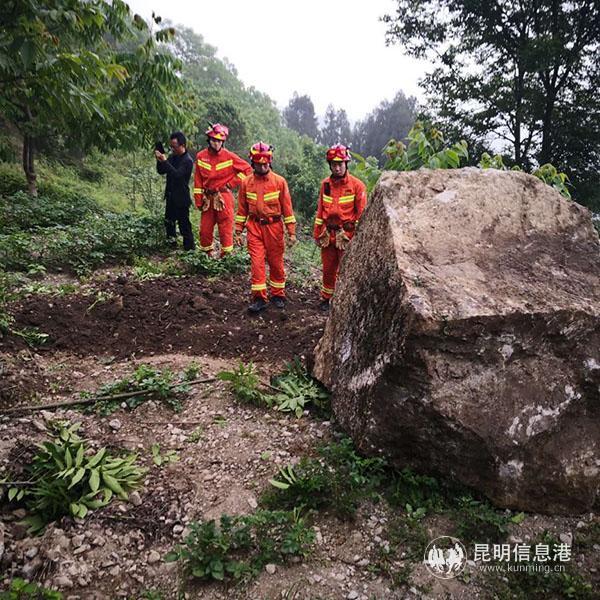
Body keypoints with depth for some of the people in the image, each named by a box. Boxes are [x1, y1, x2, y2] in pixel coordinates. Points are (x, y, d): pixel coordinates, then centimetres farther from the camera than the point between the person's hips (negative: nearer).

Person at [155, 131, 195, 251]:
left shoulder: (188, 161, -17)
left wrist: (165, 161, -32)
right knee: (168, 221, 19)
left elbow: (177, 174, -30)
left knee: (184, 224, -3)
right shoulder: (172, 156, 7)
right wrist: (159, 160, -9)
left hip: (181, 199, -8)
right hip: (170, 196, 8)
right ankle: (171, 242, 34)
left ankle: (189, 248, 6)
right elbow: (161, 171, 9)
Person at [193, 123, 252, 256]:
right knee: (205, 228, 8)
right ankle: (207, 253, 25)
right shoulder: (201, 156, 4)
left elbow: (247, 169, -2)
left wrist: (231, 184, -5)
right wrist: (198, 200, 2)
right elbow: (198, 180, 6)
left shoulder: (229, 156, -5)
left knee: (225, 227, -2)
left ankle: (226, 254, 9)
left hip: (224, 197, -3)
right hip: (207, 198, 3)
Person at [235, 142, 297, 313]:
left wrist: (291, 232, -4)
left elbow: (287, 207, -1)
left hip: (274, 227, -1)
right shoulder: (246, 183, 3)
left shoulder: (279, 181, -3)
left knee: (276, 263, 8)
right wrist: (238, 231, 6)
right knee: (257, 262, -4)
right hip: (254, 227, 1)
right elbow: (242, 209, 9)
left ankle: (278, 295, 23)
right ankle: (259, 298, 2)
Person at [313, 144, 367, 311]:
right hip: (328, 234, 4)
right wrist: (317, 233, 11)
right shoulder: (325, 183, 6)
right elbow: (320, 209, 12)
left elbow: (361, 213, -7)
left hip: (347, 235, -4)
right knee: (328, 269, 14)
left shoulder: (357, 185, -8)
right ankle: (326, 299, 29)